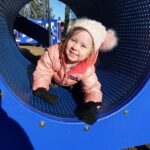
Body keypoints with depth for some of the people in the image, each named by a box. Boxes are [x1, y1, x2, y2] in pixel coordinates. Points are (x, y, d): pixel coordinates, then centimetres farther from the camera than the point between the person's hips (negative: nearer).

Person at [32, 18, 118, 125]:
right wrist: (41, 90, -49)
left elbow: (93, 89, -34)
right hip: (54, 79, 0)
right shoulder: (53, 52, -43)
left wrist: (91, 106, -55)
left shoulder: (87, 69, -40)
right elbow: (42, 72, -33)